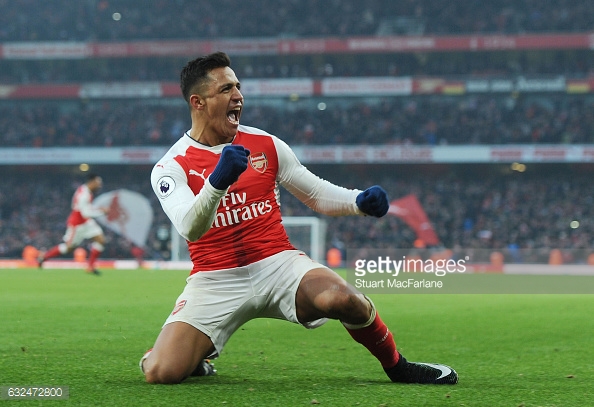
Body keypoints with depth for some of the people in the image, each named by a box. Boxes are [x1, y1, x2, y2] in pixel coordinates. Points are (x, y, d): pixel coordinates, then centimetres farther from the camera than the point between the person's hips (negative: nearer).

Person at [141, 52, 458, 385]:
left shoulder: (265, 144, 8)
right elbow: (191, 229, -20)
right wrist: (217, 180, -37)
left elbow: (317, 194, 16)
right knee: (160, 372, -21)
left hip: (277, 263, 2)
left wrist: (360, 201, -4)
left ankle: (397, 366, -3)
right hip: (215, 280, -2)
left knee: (342, 298, -31)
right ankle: (191, 355, 18)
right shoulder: (171, 167, -3)